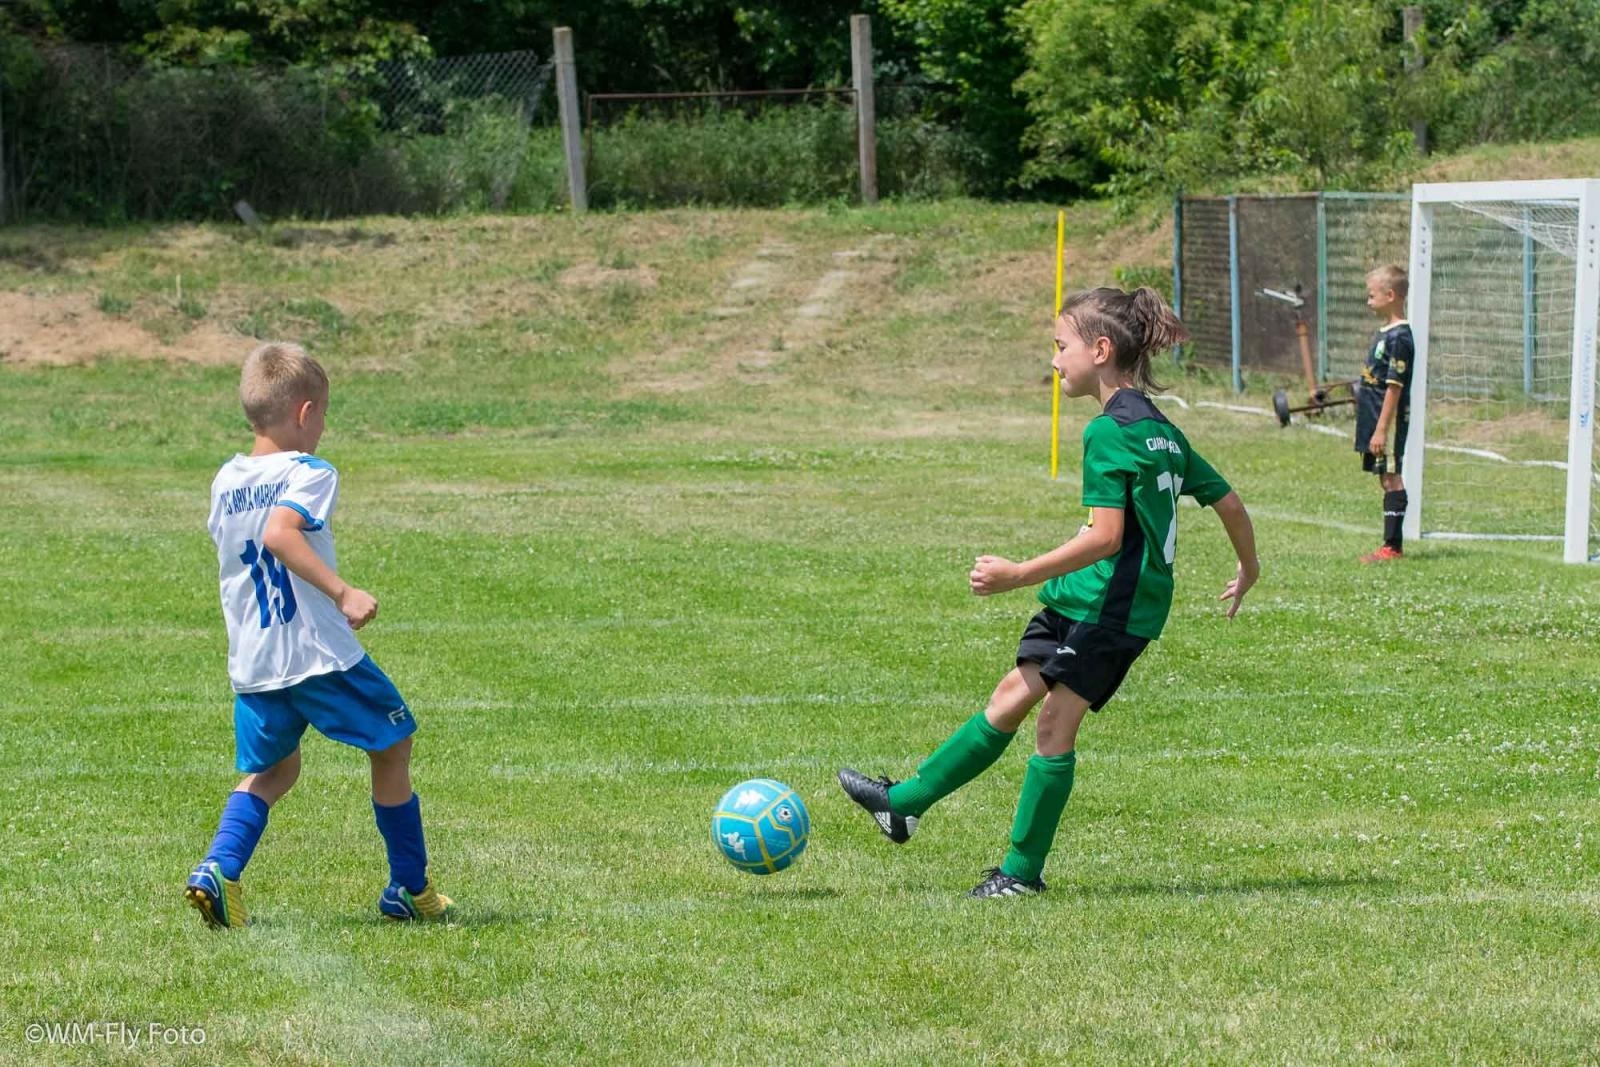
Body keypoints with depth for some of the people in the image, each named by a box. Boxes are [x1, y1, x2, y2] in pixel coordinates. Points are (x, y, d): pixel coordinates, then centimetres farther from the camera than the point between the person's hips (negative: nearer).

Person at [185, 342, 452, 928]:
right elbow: (279, 532, -28)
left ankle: (218, 868, -3)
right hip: (323, 656, -6)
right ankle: (410, 889, 19)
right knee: (392, 748, 13)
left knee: (271, 770, 22)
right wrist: (343, 593, -33)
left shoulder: (226, 480, 11)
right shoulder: (309, 474, -11)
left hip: (250, 665, 6)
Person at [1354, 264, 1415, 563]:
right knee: (1386, 479, 10)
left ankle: (1393, 546, -8)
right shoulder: (1385, 333, 14)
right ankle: (1391, 545, 13)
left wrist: (1381, 429, -21)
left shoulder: (1398, 337, -16)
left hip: (1389, 420, -10)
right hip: (1375, 419, 10)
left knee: (1391, 478, -8)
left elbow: (1394, 388, -19)